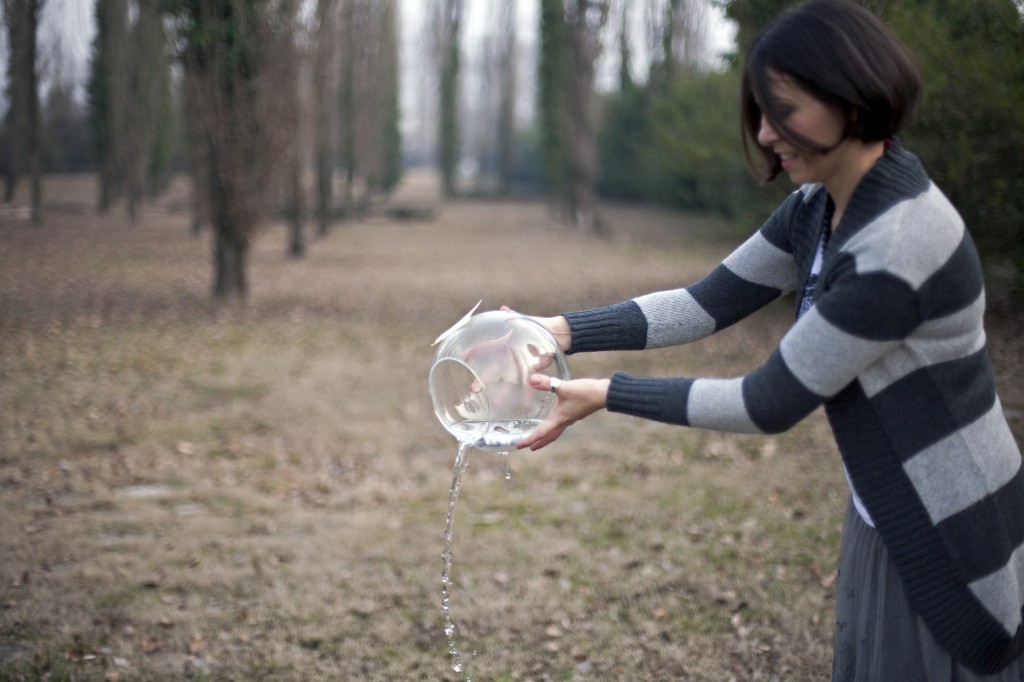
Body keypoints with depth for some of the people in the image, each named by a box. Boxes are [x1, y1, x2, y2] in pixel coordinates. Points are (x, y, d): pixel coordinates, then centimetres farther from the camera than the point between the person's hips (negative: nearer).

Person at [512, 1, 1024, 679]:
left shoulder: (899, 244, -29)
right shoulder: (820, 207, -1)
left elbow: (773, 403, -24)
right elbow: (709, 302, 4)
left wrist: (609, 395, -18)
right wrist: (564, 331, -7)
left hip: (951, 545, -8)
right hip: (892, 521, 9)